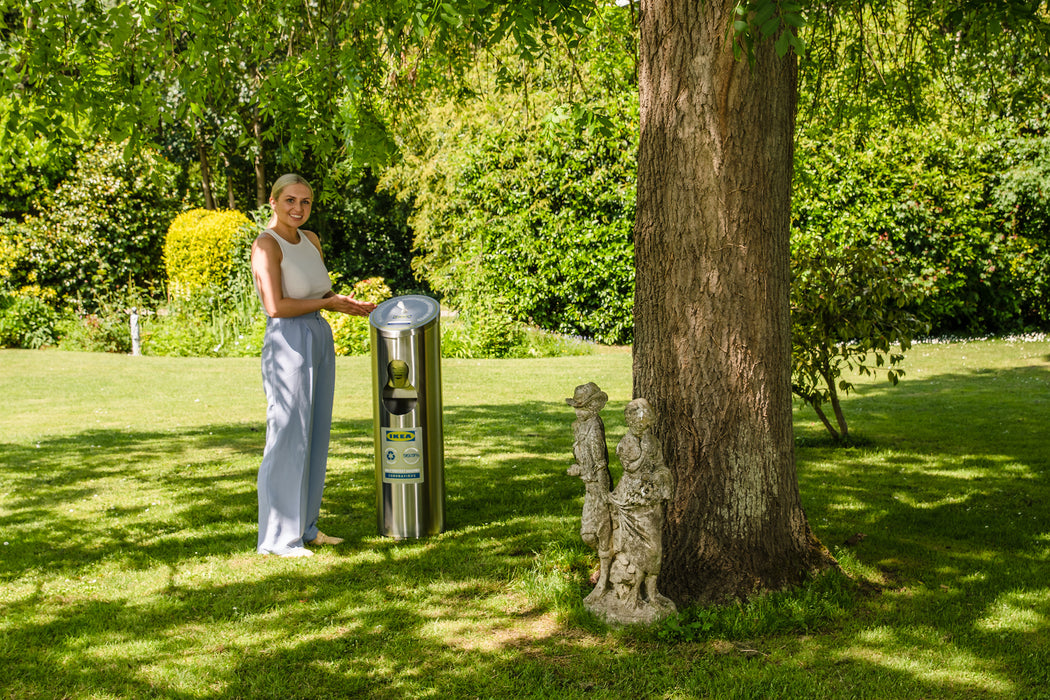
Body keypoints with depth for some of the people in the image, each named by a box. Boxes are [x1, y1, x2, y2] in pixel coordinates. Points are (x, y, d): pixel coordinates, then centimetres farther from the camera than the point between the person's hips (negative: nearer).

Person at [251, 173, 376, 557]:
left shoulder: (310, 240, 12)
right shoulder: (266, 244, -12)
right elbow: (277, 306, -21)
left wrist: (349, 306, 8)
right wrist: (329, 302, -11)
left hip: (319, 340, 8)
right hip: (288, 345, -8)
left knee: (315, 438, 12)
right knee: (288, 439, -5)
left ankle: (305, 527, 22)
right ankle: (277, 537, 3)